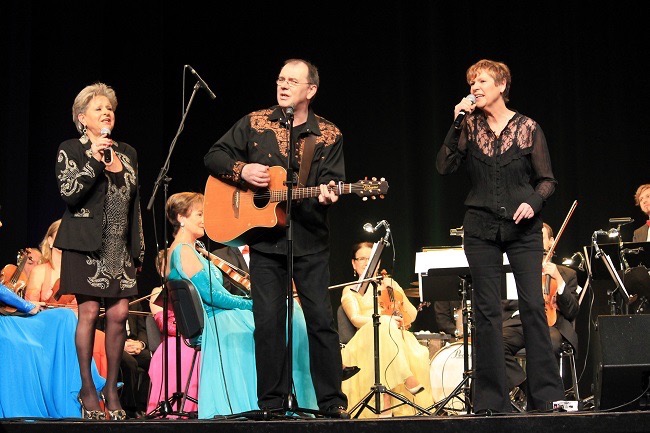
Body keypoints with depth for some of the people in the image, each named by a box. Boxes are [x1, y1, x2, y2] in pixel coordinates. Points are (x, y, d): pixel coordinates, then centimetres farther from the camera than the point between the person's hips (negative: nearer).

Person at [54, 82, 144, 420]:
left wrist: (138, 248, 11)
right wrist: (94, 160, -17)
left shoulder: (126, 153, 16)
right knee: (89, 312, -7)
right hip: (87, 243, -4)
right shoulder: (70, 150, 2)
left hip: (120, 246, 4)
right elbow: (69, 194, -11)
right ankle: (87, 387, 4)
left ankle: (112, 386, 9)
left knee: (119, 313, -3)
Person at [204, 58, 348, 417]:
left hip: (310, 242, -1)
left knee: (321, 318, -3)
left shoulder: (328, 135, 4)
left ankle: (332, 401, 6)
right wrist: (242, 170, -10)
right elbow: (214, 156, 9)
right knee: (267, 322, 1)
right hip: (264, 241, 1)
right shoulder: (254, 123, 6)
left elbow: (333, 182, -1)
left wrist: (325, 193, -25)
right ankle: (271, 403, 10)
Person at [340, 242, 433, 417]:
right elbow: (355, 319, -2)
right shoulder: (350, 291, 20)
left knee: (416, 356, -37)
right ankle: (411, 382, -48)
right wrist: (384, 321, -21)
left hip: (399, 338, 3)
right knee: (384, 330, -41)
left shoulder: (390, 284, 28)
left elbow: (411, 317, 18)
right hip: (367, 340, -3)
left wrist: (399, 294, 0)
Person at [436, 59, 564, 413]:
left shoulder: (528, 128, 1)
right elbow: (444, 167, -6)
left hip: (523, 228, -2)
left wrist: (533, 202, -16)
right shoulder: (470, 126, 5)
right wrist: (457, 123, -11)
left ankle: (546, 395, 2)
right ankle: (491, 399, 9)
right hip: (481, 229, 2)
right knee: (487, 311, 2)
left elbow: (547, 180, 4)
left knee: (533, 306, -7)